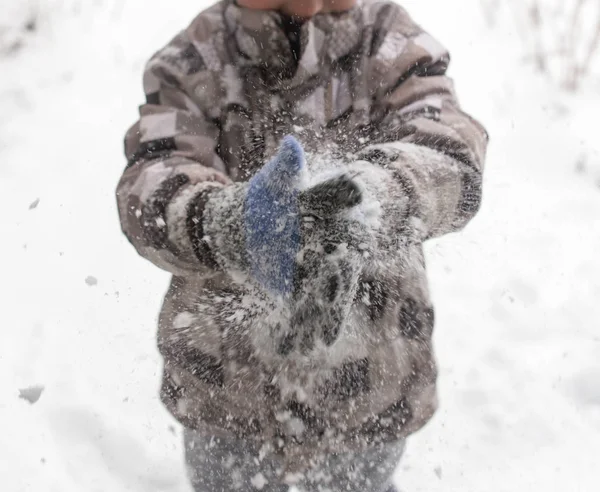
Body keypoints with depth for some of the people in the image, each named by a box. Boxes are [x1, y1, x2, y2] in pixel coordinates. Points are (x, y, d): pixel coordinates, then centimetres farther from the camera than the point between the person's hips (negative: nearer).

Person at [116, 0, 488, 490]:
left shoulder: (393, 45, -7)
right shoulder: (189, 63, -7)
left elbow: (450, 150, -25)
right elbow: (150, 186, -23)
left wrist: (371, 196, -48)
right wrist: (223, 219, -47)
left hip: (368, 385, 0)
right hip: (225, 384, 0)